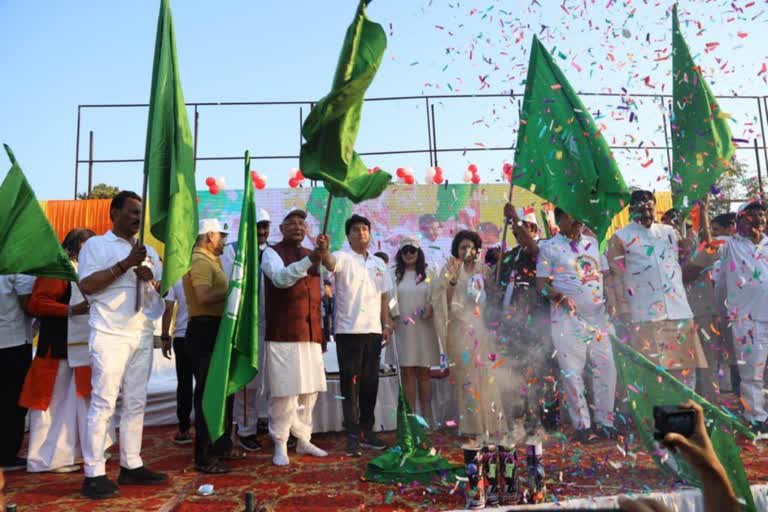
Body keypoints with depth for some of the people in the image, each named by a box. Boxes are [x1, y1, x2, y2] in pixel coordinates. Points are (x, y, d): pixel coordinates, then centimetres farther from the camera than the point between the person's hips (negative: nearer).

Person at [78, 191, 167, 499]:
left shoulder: (148, 251, 17)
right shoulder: (96, 244, 1)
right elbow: (86, 285, -11)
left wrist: (151, 277, -4)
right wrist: (125, 264, -16)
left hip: (143, 335, 6)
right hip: (110, 335, -6)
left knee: (136, 403, 9)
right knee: (103, 403, -3)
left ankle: (131, 466, 18)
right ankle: (94, 474, 5)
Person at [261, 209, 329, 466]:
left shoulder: (311, 255, 17)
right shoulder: (272, 252, -1)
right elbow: (280, 278, -23)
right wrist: (310, 259, -34)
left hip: (311, 334, 6)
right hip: (284, 335, -6)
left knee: (309, 390, 10)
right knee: (285, 392, -5)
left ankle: (303, 439, 23)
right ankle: (280, 444, 8)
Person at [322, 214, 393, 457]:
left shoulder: (379, 263, 14)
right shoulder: (343, 258, -3)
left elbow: (383, 296, 16)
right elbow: (329, 262, -27)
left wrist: (386, 324, 9)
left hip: (373, 330, 5)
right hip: (348, 330, -5)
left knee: (370, 384, 12)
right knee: (350, 384, -1)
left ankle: (367, 430, 24)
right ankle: (353, 435, 5)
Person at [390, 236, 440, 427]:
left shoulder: (428, 274, 7)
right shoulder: (395, 276, 7)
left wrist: (430, 308, -12)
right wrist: (390, 321, -6)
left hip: (423, 328, 0)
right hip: (403, 329, 0)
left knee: (424, 372, 4)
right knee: (407, 372, 0)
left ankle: (427, 416, 12)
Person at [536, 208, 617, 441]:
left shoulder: (594, 243, 13)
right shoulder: (549, 247, 0)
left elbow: (606, 276, 14)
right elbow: (541, 283, -4)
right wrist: (558, 296, -22)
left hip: (598, 315, 4)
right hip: (567, 318, -4)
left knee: (606, 367, 3)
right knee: (572, 372, 0)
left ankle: (605, 421, 17)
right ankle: (582, 424, 12)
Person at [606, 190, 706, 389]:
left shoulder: (669, 232, 14)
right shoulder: (620, 238, 0)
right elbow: (616, 279, -4)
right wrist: (624, 315, -9)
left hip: (679, 311, 5)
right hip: (645, 316, -5)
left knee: (686, 368, 10)